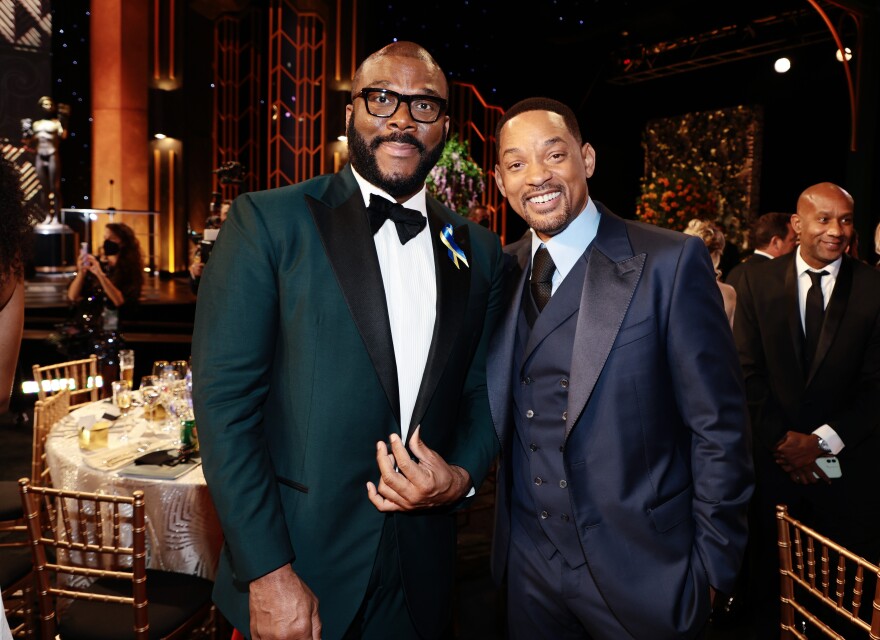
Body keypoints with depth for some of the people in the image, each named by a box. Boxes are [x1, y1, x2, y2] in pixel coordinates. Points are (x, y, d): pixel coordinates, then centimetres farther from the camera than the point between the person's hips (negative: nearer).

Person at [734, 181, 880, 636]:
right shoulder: (757, 283, 0)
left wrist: (823, 440, -12)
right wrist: (782, 441, -9)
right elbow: (748, 371, -3)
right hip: (776, 458, 1)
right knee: (771, 574, 14)